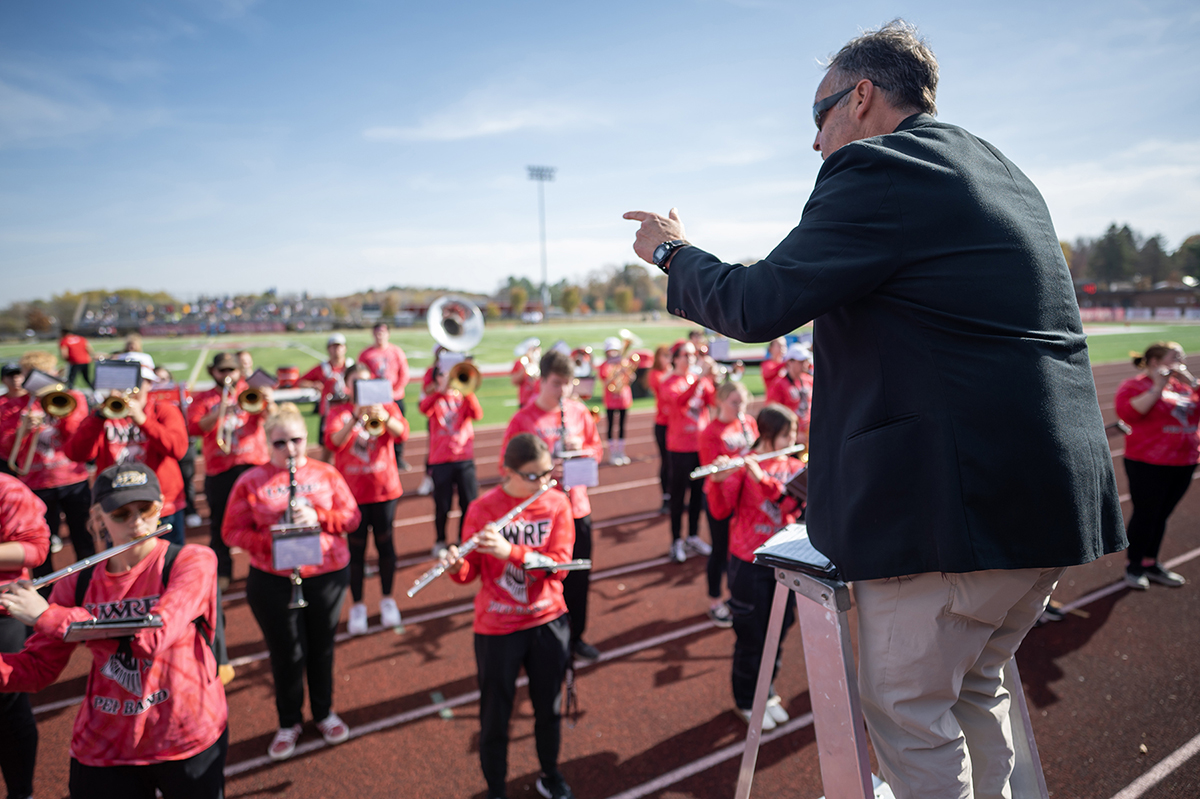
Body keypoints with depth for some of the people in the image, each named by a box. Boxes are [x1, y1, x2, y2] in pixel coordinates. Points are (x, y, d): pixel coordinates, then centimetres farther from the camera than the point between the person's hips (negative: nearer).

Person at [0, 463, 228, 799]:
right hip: (103, 750, 3)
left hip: (190, 741, -2)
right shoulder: (78, 583, -2)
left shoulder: (193, 562, -14)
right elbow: (34, 669, 0)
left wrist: (47, 616, -23)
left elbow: (153, 636, -27)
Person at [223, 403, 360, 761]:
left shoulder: (326, 473, 1)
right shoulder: (251, 482, -4)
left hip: (328, 575, 2)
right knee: (287, 654, 8)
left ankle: (324, 713, 36)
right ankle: (288, 724, 30)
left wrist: (318, 516, -19)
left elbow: (352, 516, -1)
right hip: (273, 581, -1)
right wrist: (270, 541, -21)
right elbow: (232, 532, -5)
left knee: (322, 647, 15)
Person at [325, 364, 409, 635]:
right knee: (356, 547, 4)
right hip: (351, 491, -1)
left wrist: (383, 417, -33)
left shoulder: (386, 406, 3)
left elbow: (402, 432, -14)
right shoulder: (339, 412, 1)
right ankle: (357, 605, 17)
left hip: (384, 489, 1)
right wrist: (356, 418, -30)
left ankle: (387, 600, 25)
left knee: (385, 542, 9)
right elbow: (333, 442, -17)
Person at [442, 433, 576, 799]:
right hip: (496, 628, -2)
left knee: (549, 706, 19)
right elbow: (471, 571, -8)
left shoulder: (557, 504, -7)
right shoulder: (482, 509, -12)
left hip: (548, 622, 2)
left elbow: (559, 564, -17)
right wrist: (455, 565, -32)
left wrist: (510, 551, -30)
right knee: (495, 716, 11)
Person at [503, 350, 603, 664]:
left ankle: (575, 637, 35)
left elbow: (596, 448, 12)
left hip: (578, 508, 4)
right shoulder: (522, 420, -10)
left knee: (579, 577, 14)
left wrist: (581, 450, -10)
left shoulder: (579, 412, 2)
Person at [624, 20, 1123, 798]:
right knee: (974, 688, 24)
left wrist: (673, 249, 5)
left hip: (957, 496, -10)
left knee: (906, 707, 7)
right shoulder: (1002, 173, 18)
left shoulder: (876, 170, -11)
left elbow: (755, 306, -13)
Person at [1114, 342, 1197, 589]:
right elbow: (1128, 412, -23)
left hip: (1183, 463, 6)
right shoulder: (1135, 385, -7)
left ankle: (1151, 563, 24)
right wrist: (1157, 387, -19)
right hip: (1148, 464, -6)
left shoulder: (1183, 386, 12)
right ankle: (1134, 567, 14)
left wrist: (1190, 381, -3)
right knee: (1145, 515, 1)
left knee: (1161, 515, 12)